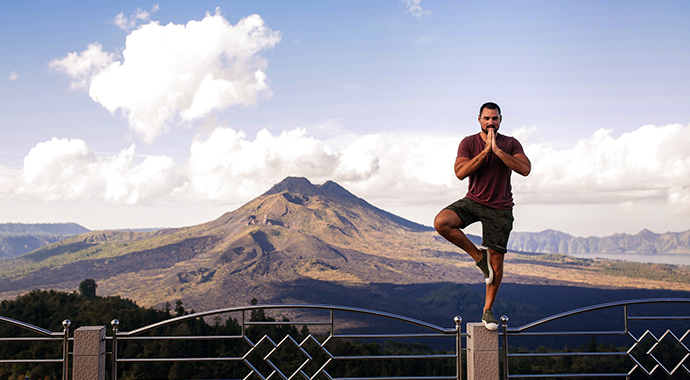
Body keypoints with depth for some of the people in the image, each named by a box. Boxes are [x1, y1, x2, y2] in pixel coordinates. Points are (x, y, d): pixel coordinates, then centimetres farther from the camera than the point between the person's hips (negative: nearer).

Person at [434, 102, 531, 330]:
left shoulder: (510, 144, -2)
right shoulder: (469, 143, -3)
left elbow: (525, 169, -19)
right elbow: (460, 172, -17)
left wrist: (497, 150, -24)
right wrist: (485, 151, -22)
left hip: (499, 209, 0)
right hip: (472, 201, 1)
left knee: (496, 258, 0)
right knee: (441, 222, -26)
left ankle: (488, 310, 16)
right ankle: (478, 256, -6)